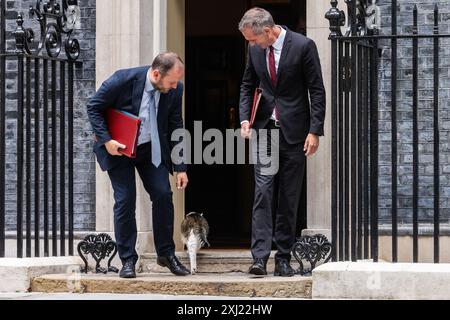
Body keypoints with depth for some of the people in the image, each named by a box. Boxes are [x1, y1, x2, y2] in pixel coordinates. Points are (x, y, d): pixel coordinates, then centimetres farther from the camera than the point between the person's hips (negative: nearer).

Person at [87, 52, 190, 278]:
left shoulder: (174, 90, -13)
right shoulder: (123, 80, -25)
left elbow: (175, 128, -2)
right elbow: (93, 107, -12)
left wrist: (180, 168, -3)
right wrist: (106, 140, -21)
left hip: (151, 149, 3)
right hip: (118, 147, -3)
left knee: (163, 195, -5)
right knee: (125, 200, -8)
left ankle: (166, 254, 11)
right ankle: (128, 260, 3)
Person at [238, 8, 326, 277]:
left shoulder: (303, 46, -10)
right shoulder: (255, 49, 3)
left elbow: (317, 91, -7)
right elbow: (248, 85, 16)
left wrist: (315, 131, -12)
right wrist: (245, 118, 1)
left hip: (294, 131, -3)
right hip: (265, 129, 3)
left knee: (290, 197, 3)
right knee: (262, 191, -8)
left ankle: (283, 258, 9)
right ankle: (260, 256, -12)